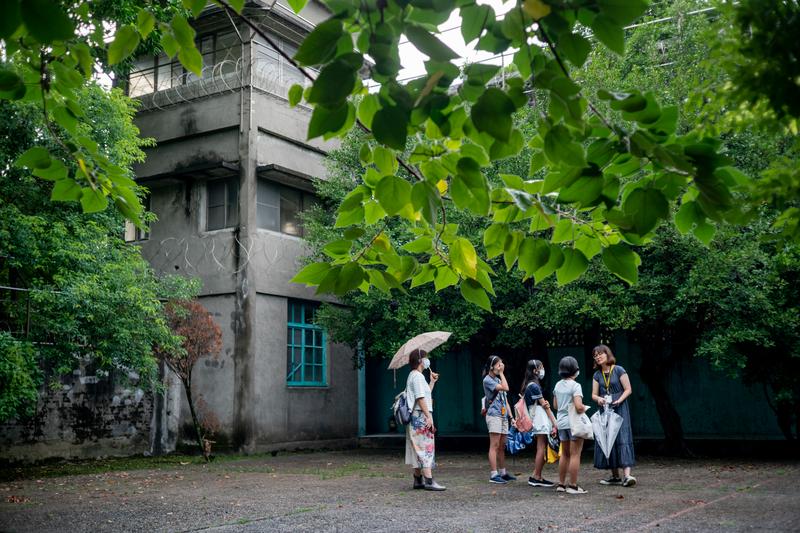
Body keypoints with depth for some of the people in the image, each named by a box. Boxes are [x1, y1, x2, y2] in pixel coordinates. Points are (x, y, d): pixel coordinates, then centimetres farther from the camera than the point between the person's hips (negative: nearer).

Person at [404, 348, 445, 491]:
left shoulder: (414, 376, 20)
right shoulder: (417, 376, -11)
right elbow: (421, 398, -19)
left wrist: (432, 381, 18)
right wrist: (429, 416, -22)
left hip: (417, 418, 10)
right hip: (420, 416, -10)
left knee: (419, 449, 11)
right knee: (426, 447, -12)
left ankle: (418, 480, 13)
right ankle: (429, 481, -15)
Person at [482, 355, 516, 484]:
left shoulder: (498, 380, 20)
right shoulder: (487, 380, -7)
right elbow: (505, 388, -18)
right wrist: (501, 373, -7)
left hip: (503, 416, 8)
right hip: (494, 415, -8)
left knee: (502, 447, 10)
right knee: (494, 446, -9)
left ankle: (503, 473, 16)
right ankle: (493, 475, -9)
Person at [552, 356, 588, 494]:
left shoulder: (558, 385, 8)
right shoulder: (575, 385, -15)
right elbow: (578, 406, -25)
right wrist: (584, 409, -5)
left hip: (561, 422, 8)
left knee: (564, 454, 17)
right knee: (575, 454, -1)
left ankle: (561, 484, 22)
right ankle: (573, 486, 0)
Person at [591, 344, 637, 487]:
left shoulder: (619, 370, -3)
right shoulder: (597, 375, 10)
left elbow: (628, 389, -4)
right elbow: (594, 394, 9)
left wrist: (619, 400, -19)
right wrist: (599, 399, -13)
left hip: (619, 409, -5)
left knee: (622, 439, -13)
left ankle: (627, 475, -21)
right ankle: (615, 476, 11)